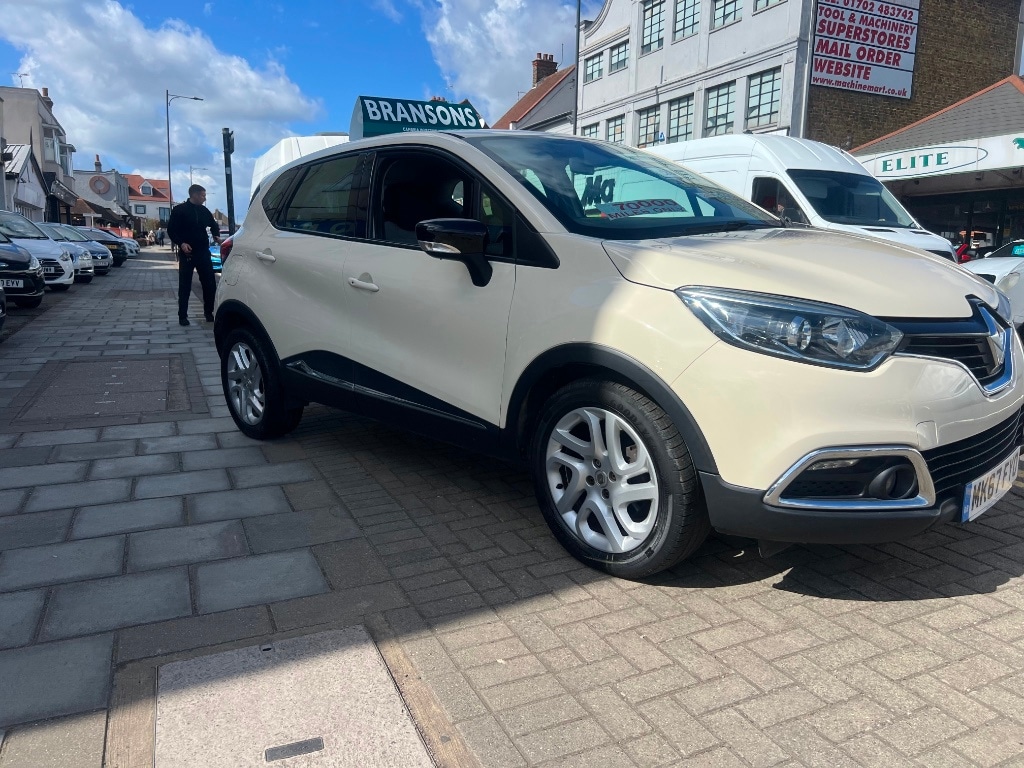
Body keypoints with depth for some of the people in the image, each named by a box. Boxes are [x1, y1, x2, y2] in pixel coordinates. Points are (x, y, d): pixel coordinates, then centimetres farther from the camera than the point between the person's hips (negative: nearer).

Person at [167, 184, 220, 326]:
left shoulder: (204, 211, 10)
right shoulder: (179, 210, -3)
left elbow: (213, 225, 25)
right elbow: (171, 230, -3)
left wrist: (216, 235, 5)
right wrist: (181, 243, -17)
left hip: (203, 252, 4)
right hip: (187, 252, -4)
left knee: (210, 283, 1)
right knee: (184, 286, 0)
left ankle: (208, 312, 15)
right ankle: (182, 316, 6)